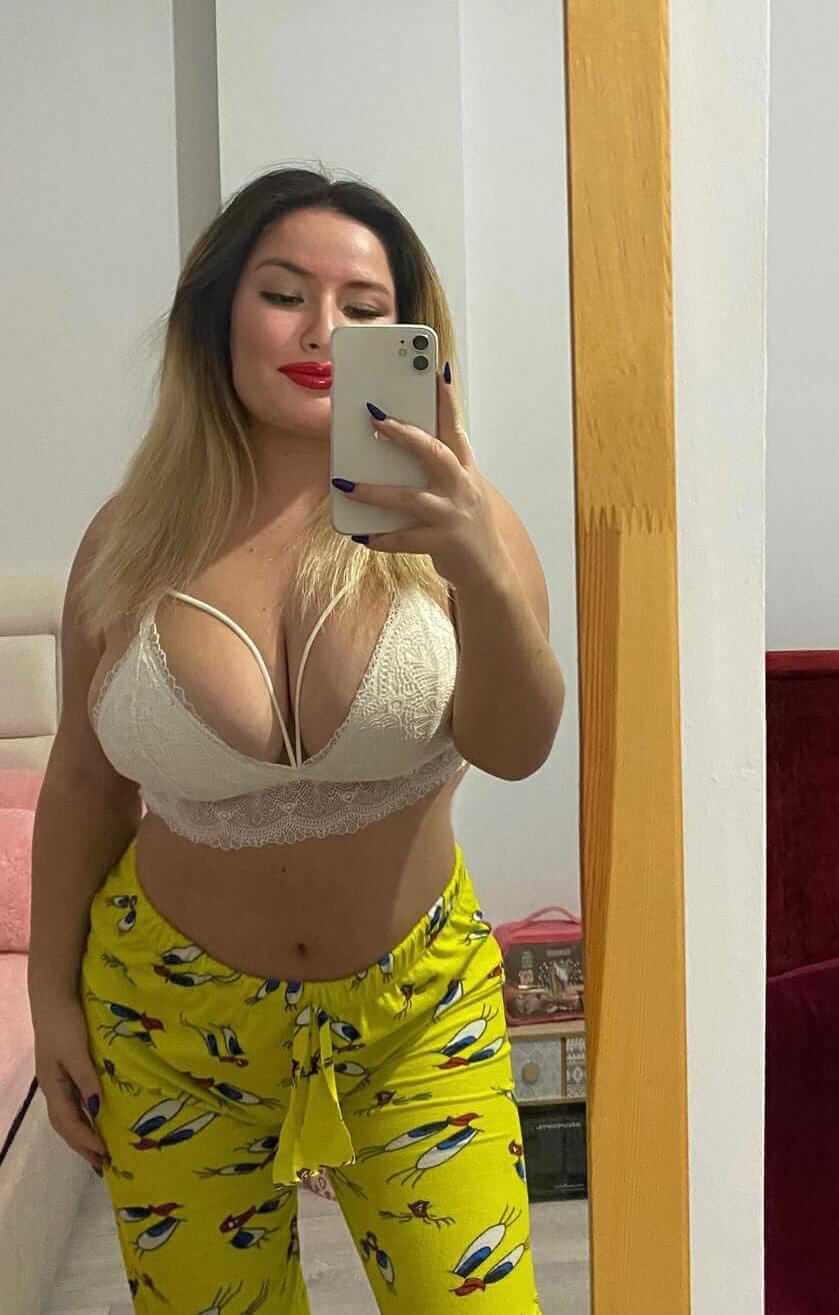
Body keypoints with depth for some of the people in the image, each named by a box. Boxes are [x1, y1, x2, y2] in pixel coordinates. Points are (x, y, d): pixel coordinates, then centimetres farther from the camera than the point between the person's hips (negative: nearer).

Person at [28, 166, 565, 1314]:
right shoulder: (133, 537, -8)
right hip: (179, 1003, 2)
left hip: (419, 1003, -1)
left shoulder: (452, 513, -12)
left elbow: (518, 749, -23)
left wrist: (481, 571, -41)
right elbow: (85, 777, 1)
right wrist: (51, 990, 6)